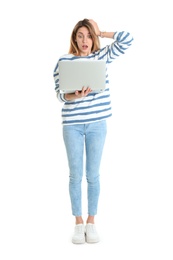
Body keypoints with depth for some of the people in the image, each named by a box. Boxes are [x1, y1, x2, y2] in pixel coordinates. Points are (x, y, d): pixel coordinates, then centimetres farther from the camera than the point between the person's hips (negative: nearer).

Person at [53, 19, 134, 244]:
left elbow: (127, 39, -1)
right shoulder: (64, 61, 0)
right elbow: (60, 94, -4)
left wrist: (100, 33, 4)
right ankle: (78, 222, 20)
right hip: (72, 124, -1)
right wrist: (76, 95, -24)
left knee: (93, 175, 7)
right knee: (75, 175, 5)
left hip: (97, 123, 1)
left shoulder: (102, 57, 6)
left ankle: (91, 221, 21)